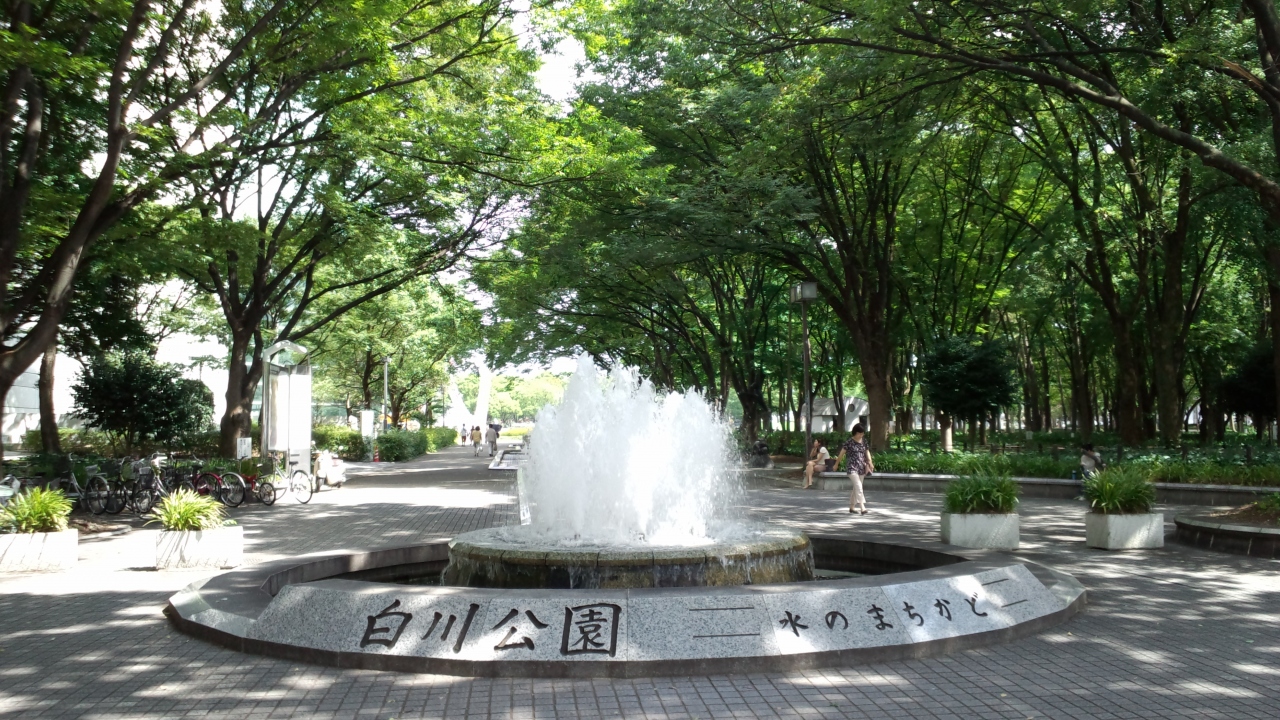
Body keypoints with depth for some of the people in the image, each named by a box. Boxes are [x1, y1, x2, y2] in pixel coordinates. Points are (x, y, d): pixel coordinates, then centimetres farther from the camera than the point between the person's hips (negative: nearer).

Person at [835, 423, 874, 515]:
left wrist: (870, 463, -15)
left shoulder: (864, 442, 8)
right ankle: (862, 508, -24)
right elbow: (842, 453, -1)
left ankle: (851, 507, 25)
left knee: (856, 488, 12)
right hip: (852, 467, -6)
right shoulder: (849, 442, -7)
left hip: (861, 468, 6)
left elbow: (867, 453, 4)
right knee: (858, 486, -17)